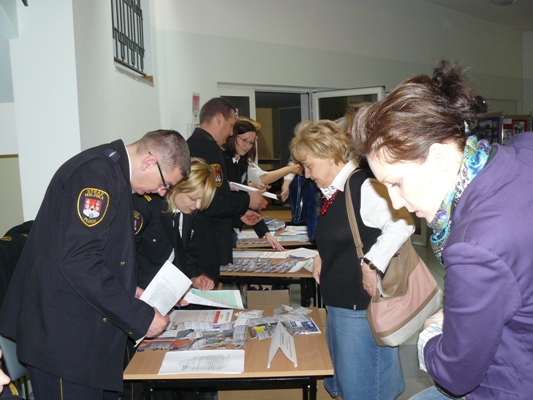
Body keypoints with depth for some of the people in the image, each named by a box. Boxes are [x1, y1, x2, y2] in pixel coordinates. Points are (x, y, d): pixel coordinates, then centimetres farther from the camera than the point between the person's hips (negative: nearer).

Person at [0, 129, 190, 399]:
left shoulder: (112, 170, 12)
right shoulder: (96, 172, -20)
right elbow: (78, 262, -27)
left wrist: (125, 291, 8)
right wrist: (140, 317, -21)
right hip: (62, 332, -10)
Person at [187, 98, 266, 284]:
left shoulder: (195, 144, 13)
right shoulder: (206, 148, -18)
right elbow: (212, 203, -24)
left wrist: (239, 212, 15)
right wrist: (247, 200, -9)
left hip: (196, 246, 10)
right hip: (203, 249, -10)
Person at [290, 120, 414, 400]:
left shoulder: (363, 186, -20)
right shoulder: (333, 192, 10)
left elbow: (402, 224, -32)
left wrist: (371, 265, -27)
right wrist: (322, 257, 7)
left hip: (362, 306, -10)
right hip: (338, 301, 10)